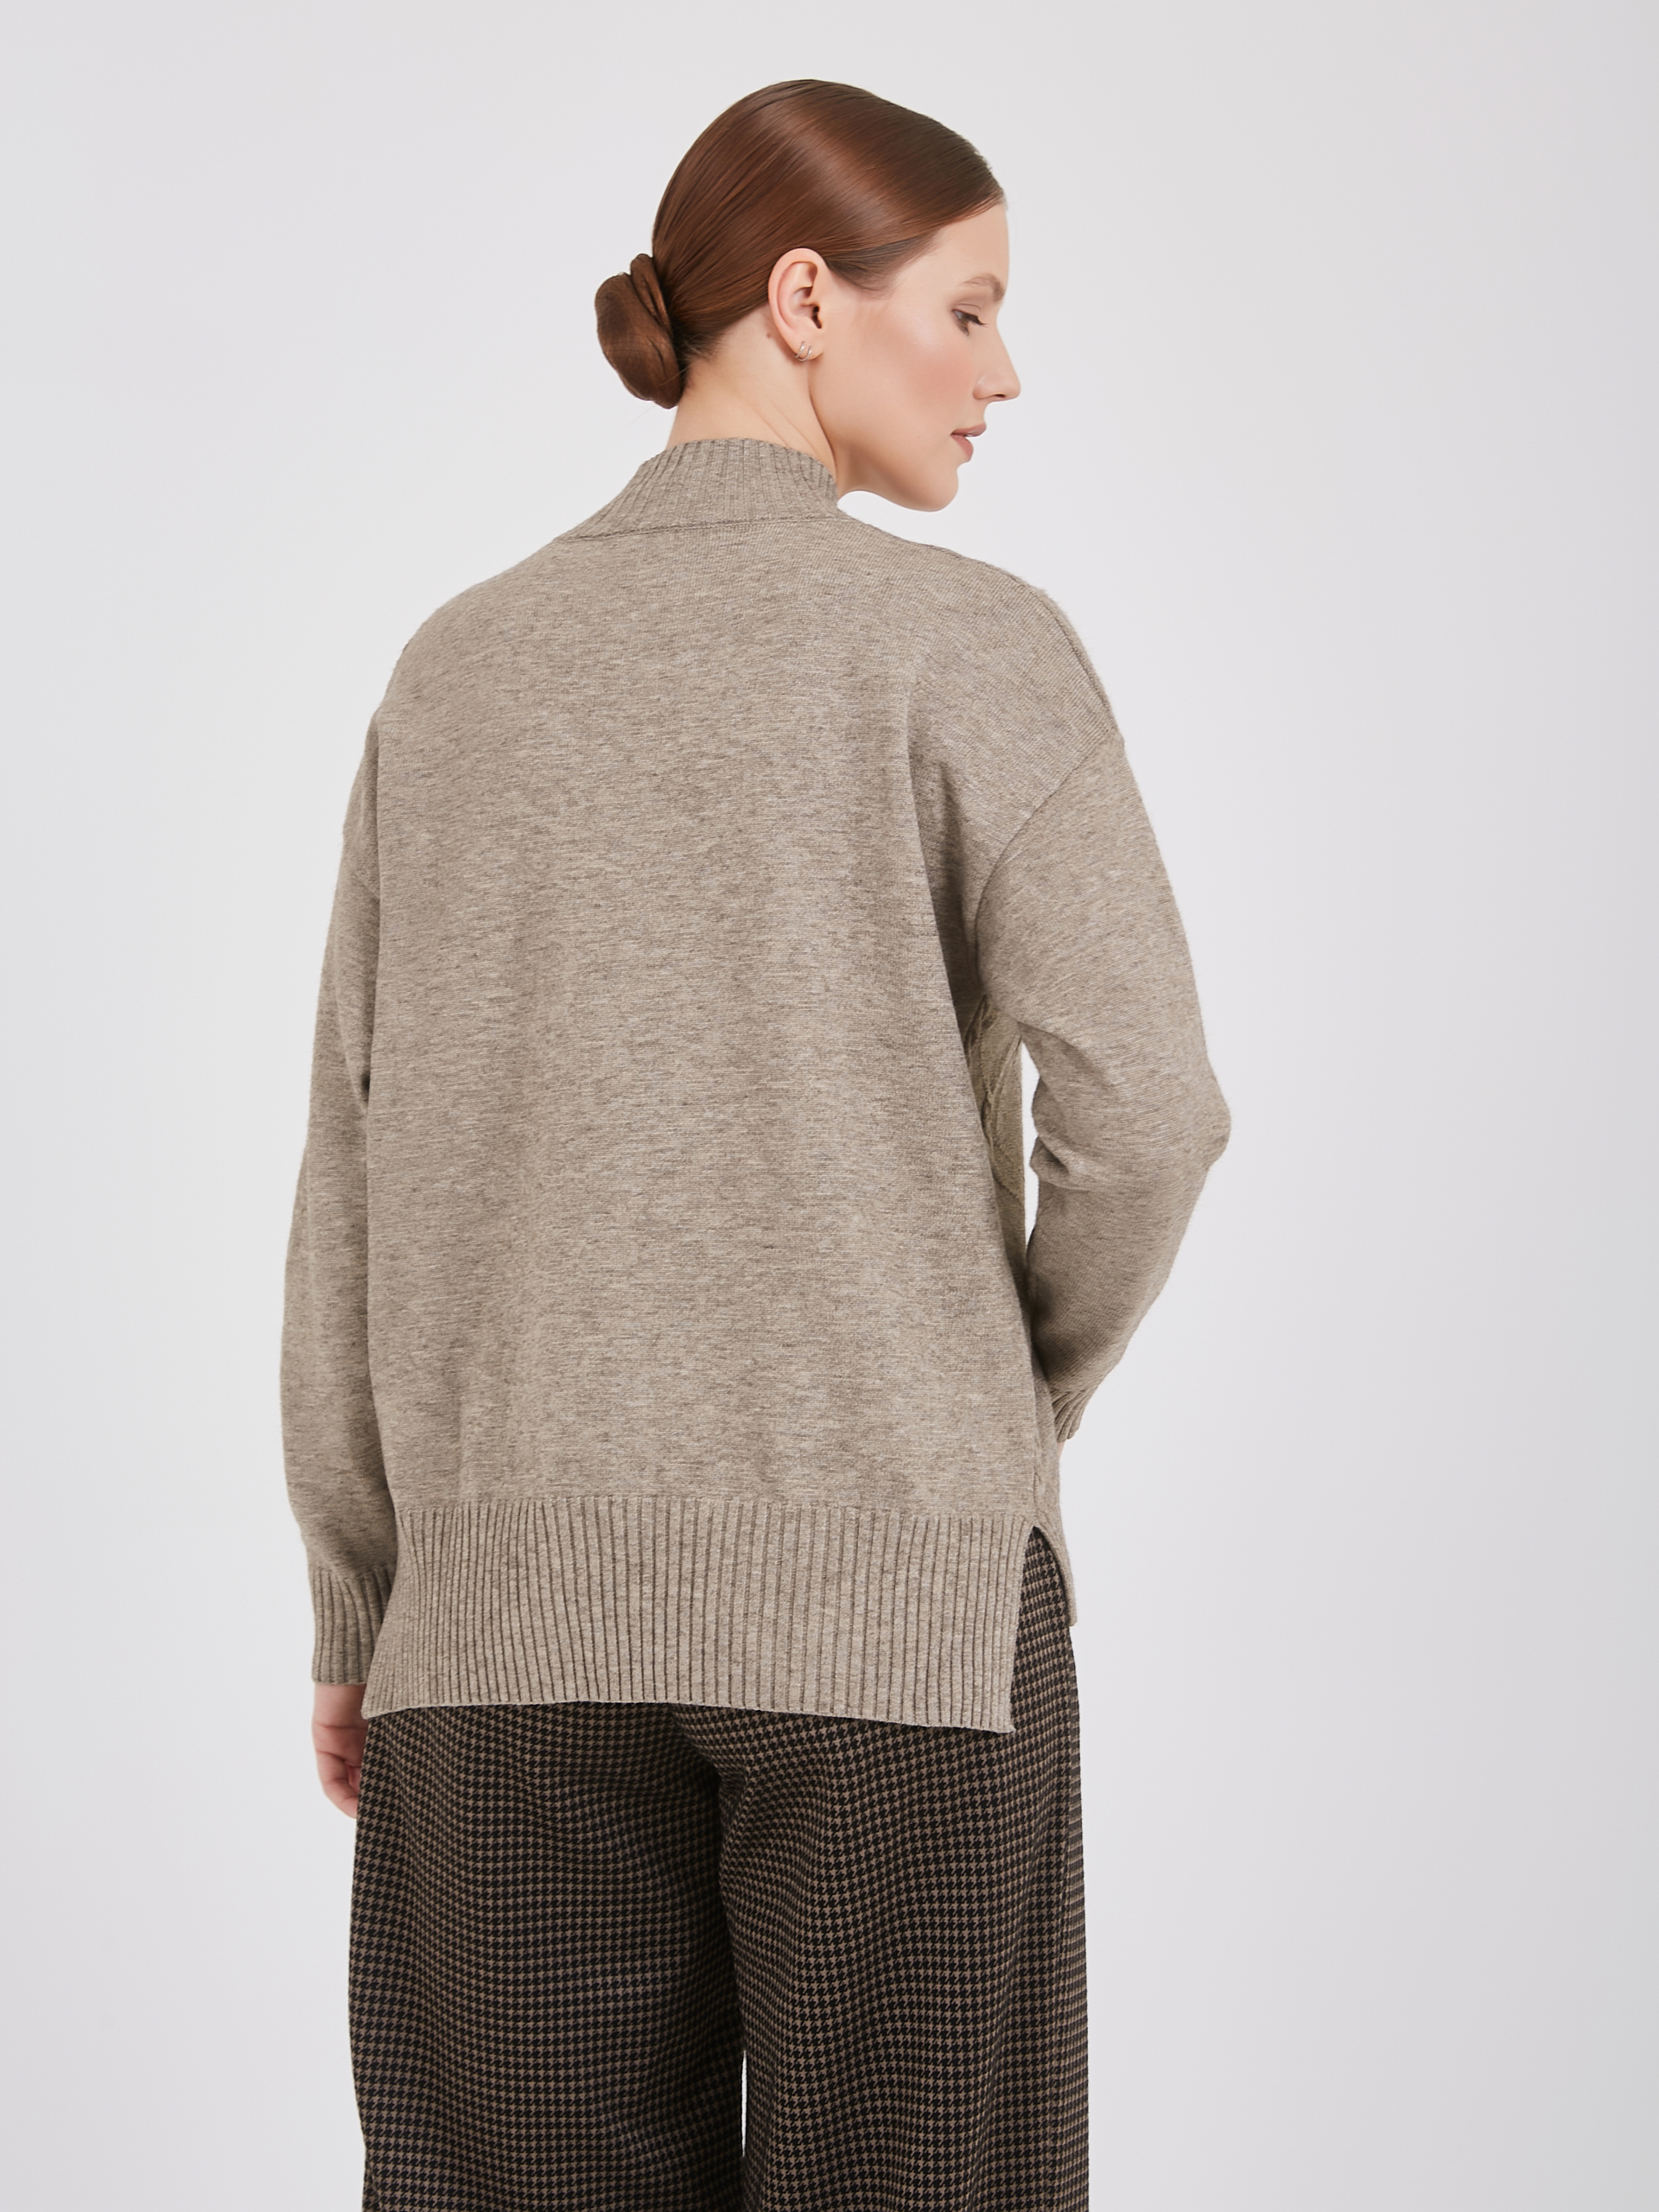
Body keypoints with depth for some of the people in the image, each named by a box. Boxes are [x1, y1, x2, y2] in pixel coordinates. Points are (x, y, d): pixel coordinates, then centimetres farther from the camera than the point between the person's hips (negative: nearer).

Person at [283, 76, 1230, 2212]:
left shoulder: (461, 666, 8)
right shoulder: (970, 640, -4)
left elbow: (362, 1168, 8)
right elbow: (1139, 1103, -13)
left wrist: (355, 1609, 15)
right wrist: (1029, 1394, 8)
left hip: (529, 1591, 4)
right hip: (891, 1586, -3)